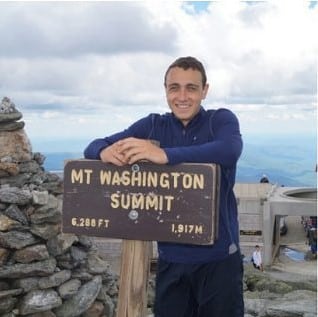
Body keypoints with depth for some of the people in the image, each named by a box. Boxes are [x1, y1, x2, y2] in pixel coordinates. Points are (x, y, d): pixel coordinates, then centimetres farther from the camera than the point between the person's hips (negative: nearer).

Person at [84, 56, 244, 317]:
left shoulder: (222, 120, -4)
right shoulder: (152, 125, 4)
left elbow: (229, 150, -27)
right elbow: (94, 146, 1)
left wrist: (165, 155, -36)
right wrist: (106, 151, -24)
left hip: (218, 257, -2)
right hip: (171, 258, 3)